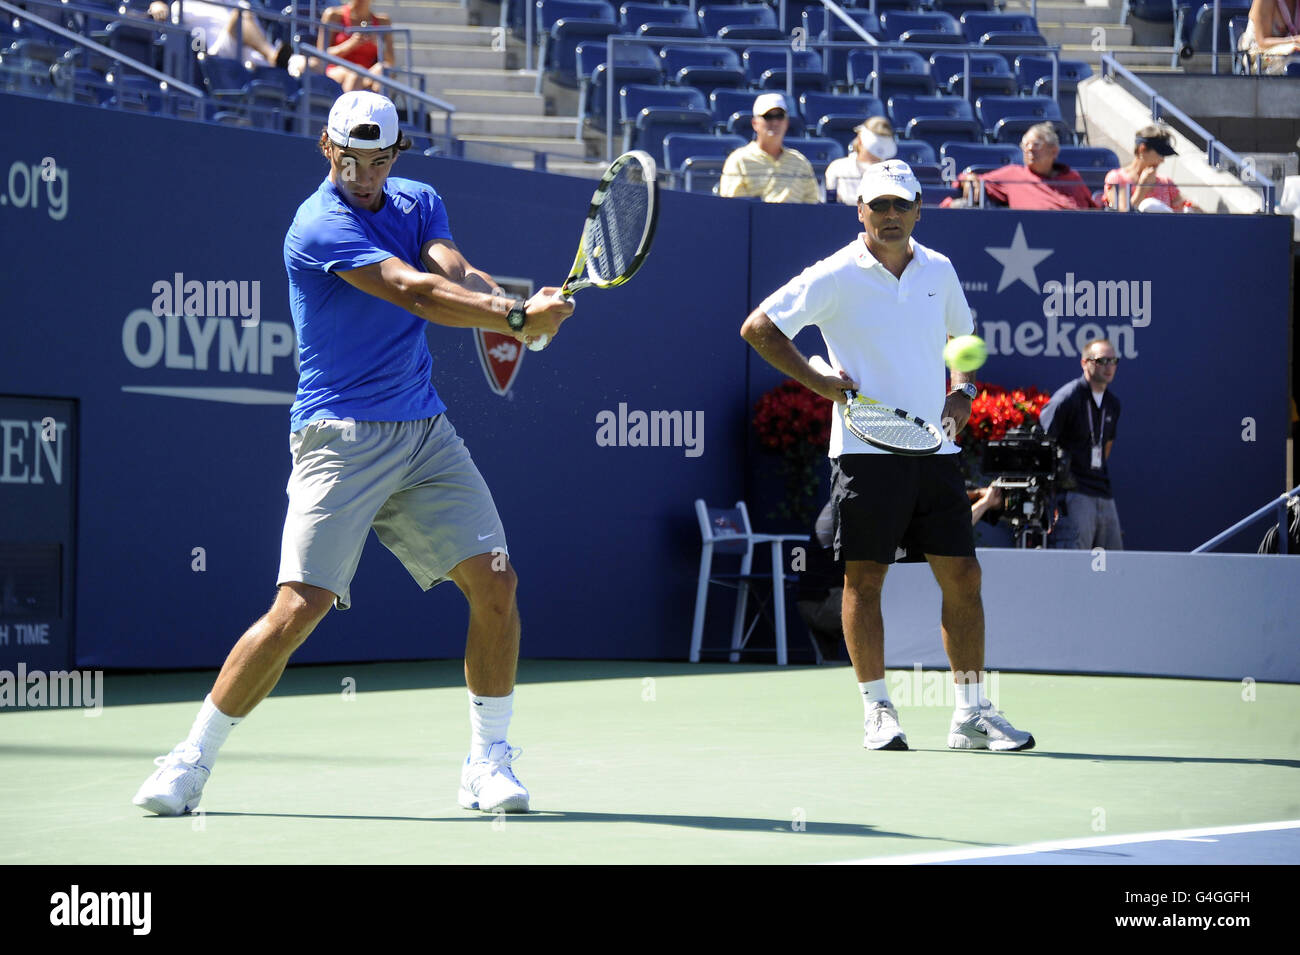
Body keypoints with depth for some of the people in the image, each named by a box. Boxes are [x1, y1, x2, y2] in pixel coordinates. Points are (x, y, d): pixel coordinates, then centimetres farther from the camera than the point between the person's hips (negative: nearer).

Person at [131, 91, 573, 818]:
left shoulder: (420, 205, 11)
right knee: (298, 608, -13)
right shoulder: (319, 227, -12)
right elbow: (416, 293, -24)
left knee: (495, 582, -6)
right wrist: (517, 316, -33)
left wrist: (508, 309, -31)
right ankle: (191, 762, 2)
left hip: (426, 431, 6)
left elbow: (457, 274, -8)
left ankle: (489, 763, 8)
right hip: (342, 437, -6)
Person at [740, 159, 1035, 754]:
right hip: (866, 452, -4)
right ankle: (877, 712, 7)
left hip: (934, 449, 4)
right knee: (864, 578, -3)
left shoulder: (939, 271, 11)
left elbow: (963, 336, 28)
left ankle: (971, 714, 8)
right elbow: (758, 327, -3)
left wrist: (962, 392, 10)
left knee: (962, 576, 1)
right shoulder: (836, 277, -4)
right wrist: (819, 382, -9)